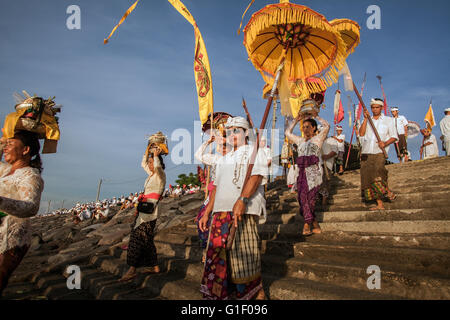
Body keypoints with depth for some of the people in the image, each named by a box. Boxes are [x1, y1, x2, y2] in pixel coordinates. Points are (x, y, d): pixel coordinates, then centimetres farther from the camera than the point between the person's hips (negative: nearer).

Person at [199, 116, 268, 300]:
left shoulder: (254, 151, 6)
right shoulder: (224, 160, 27)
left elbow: (256, 177, -11)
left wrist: (242, 200, -26)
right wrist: (206, 213, 18)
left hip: (244, 211, -6)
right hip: (221, 211, 6)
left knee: (244, 253, -5)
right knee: (218, 252, 3)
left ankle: (256, 291, 15)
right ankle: (221, 293, 17)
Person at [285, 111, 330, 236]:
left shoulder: (318, 139, 8)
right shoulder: (300, 140, 23)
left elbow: (326, 126, -5)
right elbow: (288, 132, 33)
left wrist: (316, 116, 8)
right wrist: (296, 120, 27)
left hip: (313, 171, -6)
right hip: (302, 172, 6)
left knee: (307, 196, -16)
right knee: (302, 197, -1)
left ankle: (307, 224, -5)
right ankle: (316, 226, 7)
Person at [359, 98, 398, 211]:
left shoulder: (388, 120, 13)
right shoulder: (367, 121, 19)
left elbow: (394, 136, 8)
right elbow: (361, 134, 2)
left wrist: (385, 143, -11)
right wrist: (365, 119, -3)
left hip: (379, 152, -3)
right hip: (366, 154, 4)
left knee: (377, 174, -26)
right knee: (368, 178, 0)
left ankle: (389, 192, -3)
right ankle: (380, 204, 6)